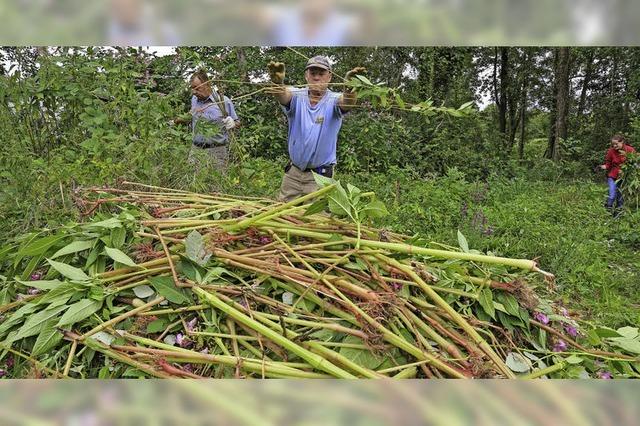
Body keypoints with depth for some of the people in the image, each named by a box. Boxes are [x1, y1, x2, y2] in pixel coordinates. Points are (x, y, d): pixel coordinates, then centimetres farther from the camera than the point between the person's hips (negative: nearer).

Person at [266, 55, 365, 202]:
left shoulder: (333, 100, -9)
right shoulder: (297, 96, -5)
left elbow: (346, 103, -32)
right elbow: (284, 95, -27)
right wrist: (278, 82, -51)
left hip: (320, 175, -2)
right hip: (293, 172, 2)